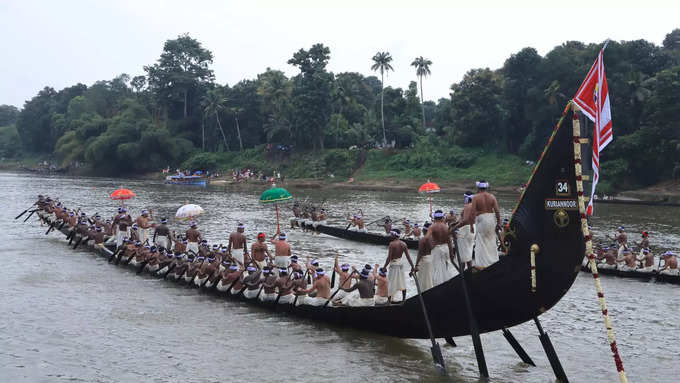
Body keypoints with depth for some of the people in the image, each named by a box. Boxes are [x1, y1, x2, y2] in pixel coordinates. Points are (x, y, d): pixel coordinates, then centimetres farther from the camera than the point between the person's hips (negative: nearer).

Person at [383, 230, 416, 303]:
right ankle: (404, 298, 27)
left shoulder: (392, 244, -18)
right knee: (402, 281, 17)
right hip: (401, 263, 6)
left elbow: (389, 258, -20)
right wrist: (412, 266, 5)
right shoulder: (403, 244, 0)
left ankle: (389, 299, 6)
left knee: (391, 282, 3)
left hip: (393, 264, -6)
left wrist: (384, 267, -15)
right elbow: (408, 256, 0)